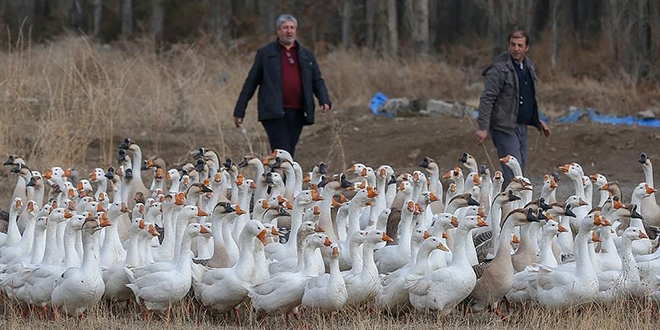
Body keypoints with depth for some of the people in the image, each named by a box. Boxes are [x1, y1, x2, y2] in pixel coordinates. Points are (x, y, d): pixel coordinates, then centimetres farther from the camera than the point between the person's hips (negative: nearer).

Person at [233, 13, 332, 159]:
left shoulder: (306, 54, 17)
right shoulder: (265, 53, 7)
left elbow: (317, 80, 17)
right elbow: (251, 82, 8)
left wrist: (324, 100, -3)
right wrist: (239, 111, 5)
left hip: (297, 114, 4)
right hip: (274, 113, -4)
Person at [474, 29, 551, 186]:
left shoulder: (529, 66, 13)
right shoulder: (500, 68, -13)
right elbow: (487, 98, -16)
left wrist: (538, 122, 24)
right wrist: (483, 127, -21)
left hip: (521, 125, 8)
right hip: (504, 126, -8)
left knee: (521, 165, 8)